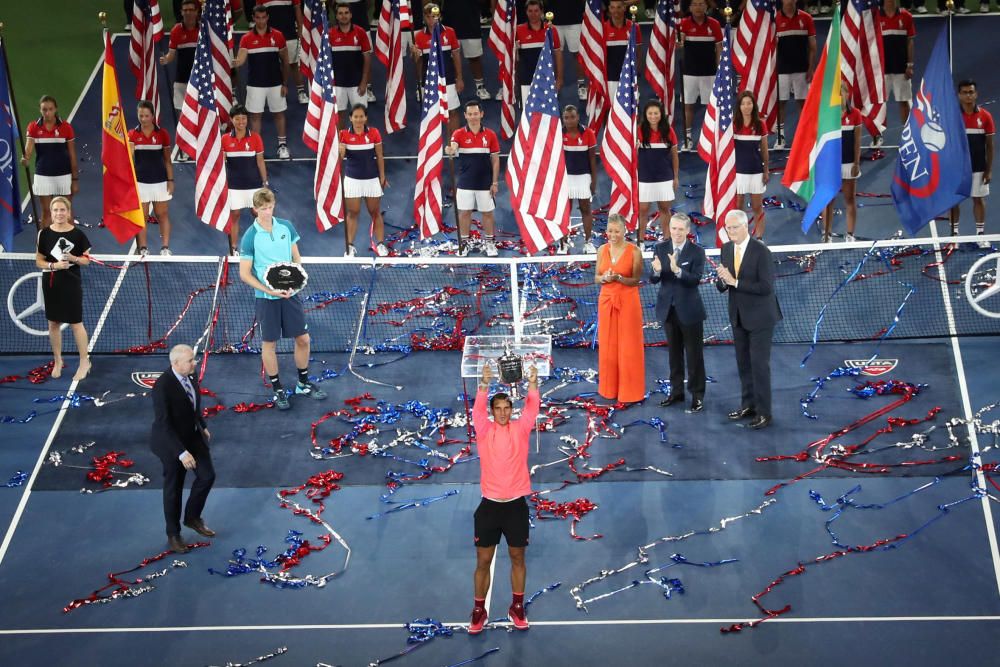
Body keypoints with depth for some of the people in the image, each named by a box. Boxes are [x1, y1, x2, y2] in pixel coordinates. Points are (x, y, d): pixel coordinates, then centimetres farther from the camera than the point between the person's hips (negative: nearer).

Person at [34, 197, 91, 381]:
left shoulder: (77, 233, -7)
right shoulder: (45, 233, -4)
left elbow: (86, 259, 1)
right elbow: (39, 262, 0)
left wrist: (73, 258, -19)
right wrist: (54, 265, -18)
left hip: (72, 283, -2)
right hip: (51, 283, 2)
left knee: (76, 323, 1)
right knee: (54, 323, 11)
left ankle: (84, 362, 13)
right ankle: (57, 361, 26)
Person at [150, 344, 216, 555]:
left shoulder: (190, 374, -8)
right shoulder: (162, 386, -31)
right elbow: (163, 424, -30)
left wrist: (203, 426, 19)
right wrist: (181, 453, -33)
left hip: (193, 435, 7)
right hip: (172, 442, -7)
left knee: (207, 476, 9)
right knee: (174, 488, 9)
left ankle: (192, 517, 34)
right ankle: (173, 535, 29)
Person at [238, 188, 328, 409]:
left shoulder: (286, 227, -1)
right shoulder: (250, 237, -12)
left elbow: (297, 258, 9)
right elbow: (244, 274, -10)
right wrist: (269, 290, -20)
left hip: (290, 294, 4)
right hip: (266, 298, -4)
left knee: (303, 338, 9)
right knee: (269, 343, 7)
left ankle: (303, 384, 27)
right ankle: (277, 391, 20)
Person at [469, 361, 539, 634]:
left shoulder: (520, 429, 2)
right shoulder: (484, 430, -1)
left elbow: (532, 408, -10)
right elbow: (477, 409, -17)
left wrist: (532, 383, -26)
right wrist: (484, 383, -33)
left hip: (516, 504, 1)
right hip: (489, 504, -1)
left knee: (517, 558, 11)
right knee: (483, 560, 5)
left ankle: (517, 608, 24)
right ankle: (479, 611, 16)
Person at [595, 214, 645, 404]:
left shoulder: (634, 251, -9)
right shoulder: (602, 250, 4)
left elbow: (637, 280, -7)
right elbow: (596, 278, 9)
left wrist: (618, 277, -22)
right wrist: (604, 278, -13)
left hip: (627, 302, -4)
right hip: (606, 301, 4)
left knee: (628, 347, 1)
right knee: (607, 346, 9)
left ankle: (629, 390, 10)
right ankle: (609, 387, 20)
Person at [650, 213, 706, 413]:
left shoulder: (697, 251, -11)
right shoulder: (660, 248, -1)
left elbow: (696, 280, -21)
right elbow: (653, 280, -5)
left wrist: (677, 270, -38)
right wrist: (657, 271, -28)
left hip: (689, 310, -4)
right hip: (668, 308, 4)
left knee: (694, 354, 4)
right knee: (674, 352, 16)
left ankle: (697, 395, 14)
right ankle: (676, 391, 29)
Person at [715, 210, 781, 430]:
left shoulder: (761, 251, -18)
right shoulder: (726, 249, 2)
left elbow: (766, 287, -24)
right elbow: (721, 286, 6)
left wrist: (735, 281, -26)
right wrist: (722, 280, -18)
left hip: (760, 316, -7)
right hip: (738, 315, 7)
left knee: (759, 363, -4)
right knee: (743, 362, 14)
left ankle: (763, 412, 4)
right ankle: (748, 405, 26)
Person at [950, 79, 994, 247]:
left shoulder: (985, 116, -4)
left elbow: (989, 145, 0)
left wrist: (989, 169, -2)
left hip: (978, 168, 0)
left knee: (979, 199, 7)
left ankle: (981, 234, 16)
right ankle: (954, 233, 18)